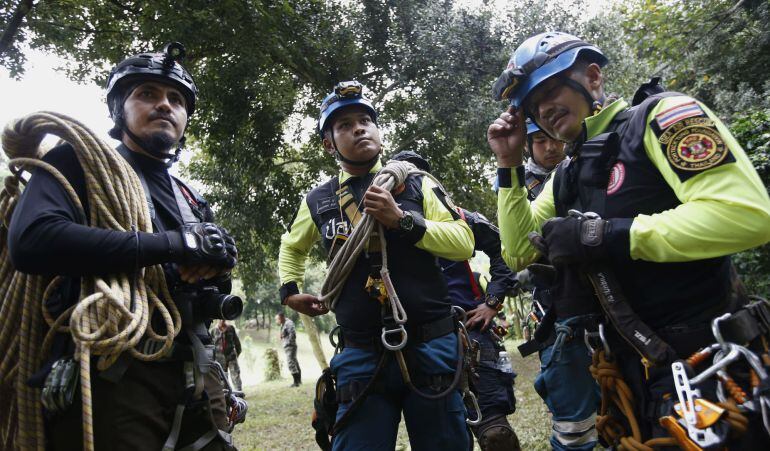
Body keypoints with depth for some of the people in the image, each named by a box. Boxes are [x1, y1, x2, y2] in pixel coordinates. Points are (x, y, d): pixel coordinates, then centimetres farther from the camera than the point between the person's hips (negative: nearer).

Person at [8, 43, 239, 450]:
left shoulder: (190, 201, 20)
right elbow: (31, 240, -18)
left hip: (195, 379, 6)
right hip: (112, 380, -5)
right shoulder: (78, 162, 3)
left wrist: (217, 269, -2)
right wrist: (174, 245, -17)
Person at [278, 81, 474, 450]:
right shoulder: (317, 202, 9)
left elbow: (464, 243, -4)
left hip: (431, 348, 0)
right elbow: (292, 246, 30)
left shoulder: (417, 184, 4)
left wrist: (403, 220, -14)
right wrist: (289, 291, 16)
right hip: (361, 357, 1)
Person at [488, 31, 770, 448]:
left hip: (705, 364, -7)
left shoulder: (658, 115, -9)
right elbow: (519, 254, 10)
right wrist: (509, 166, 4)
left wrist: (604, 234, -23)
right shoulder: (567, 177, 11)